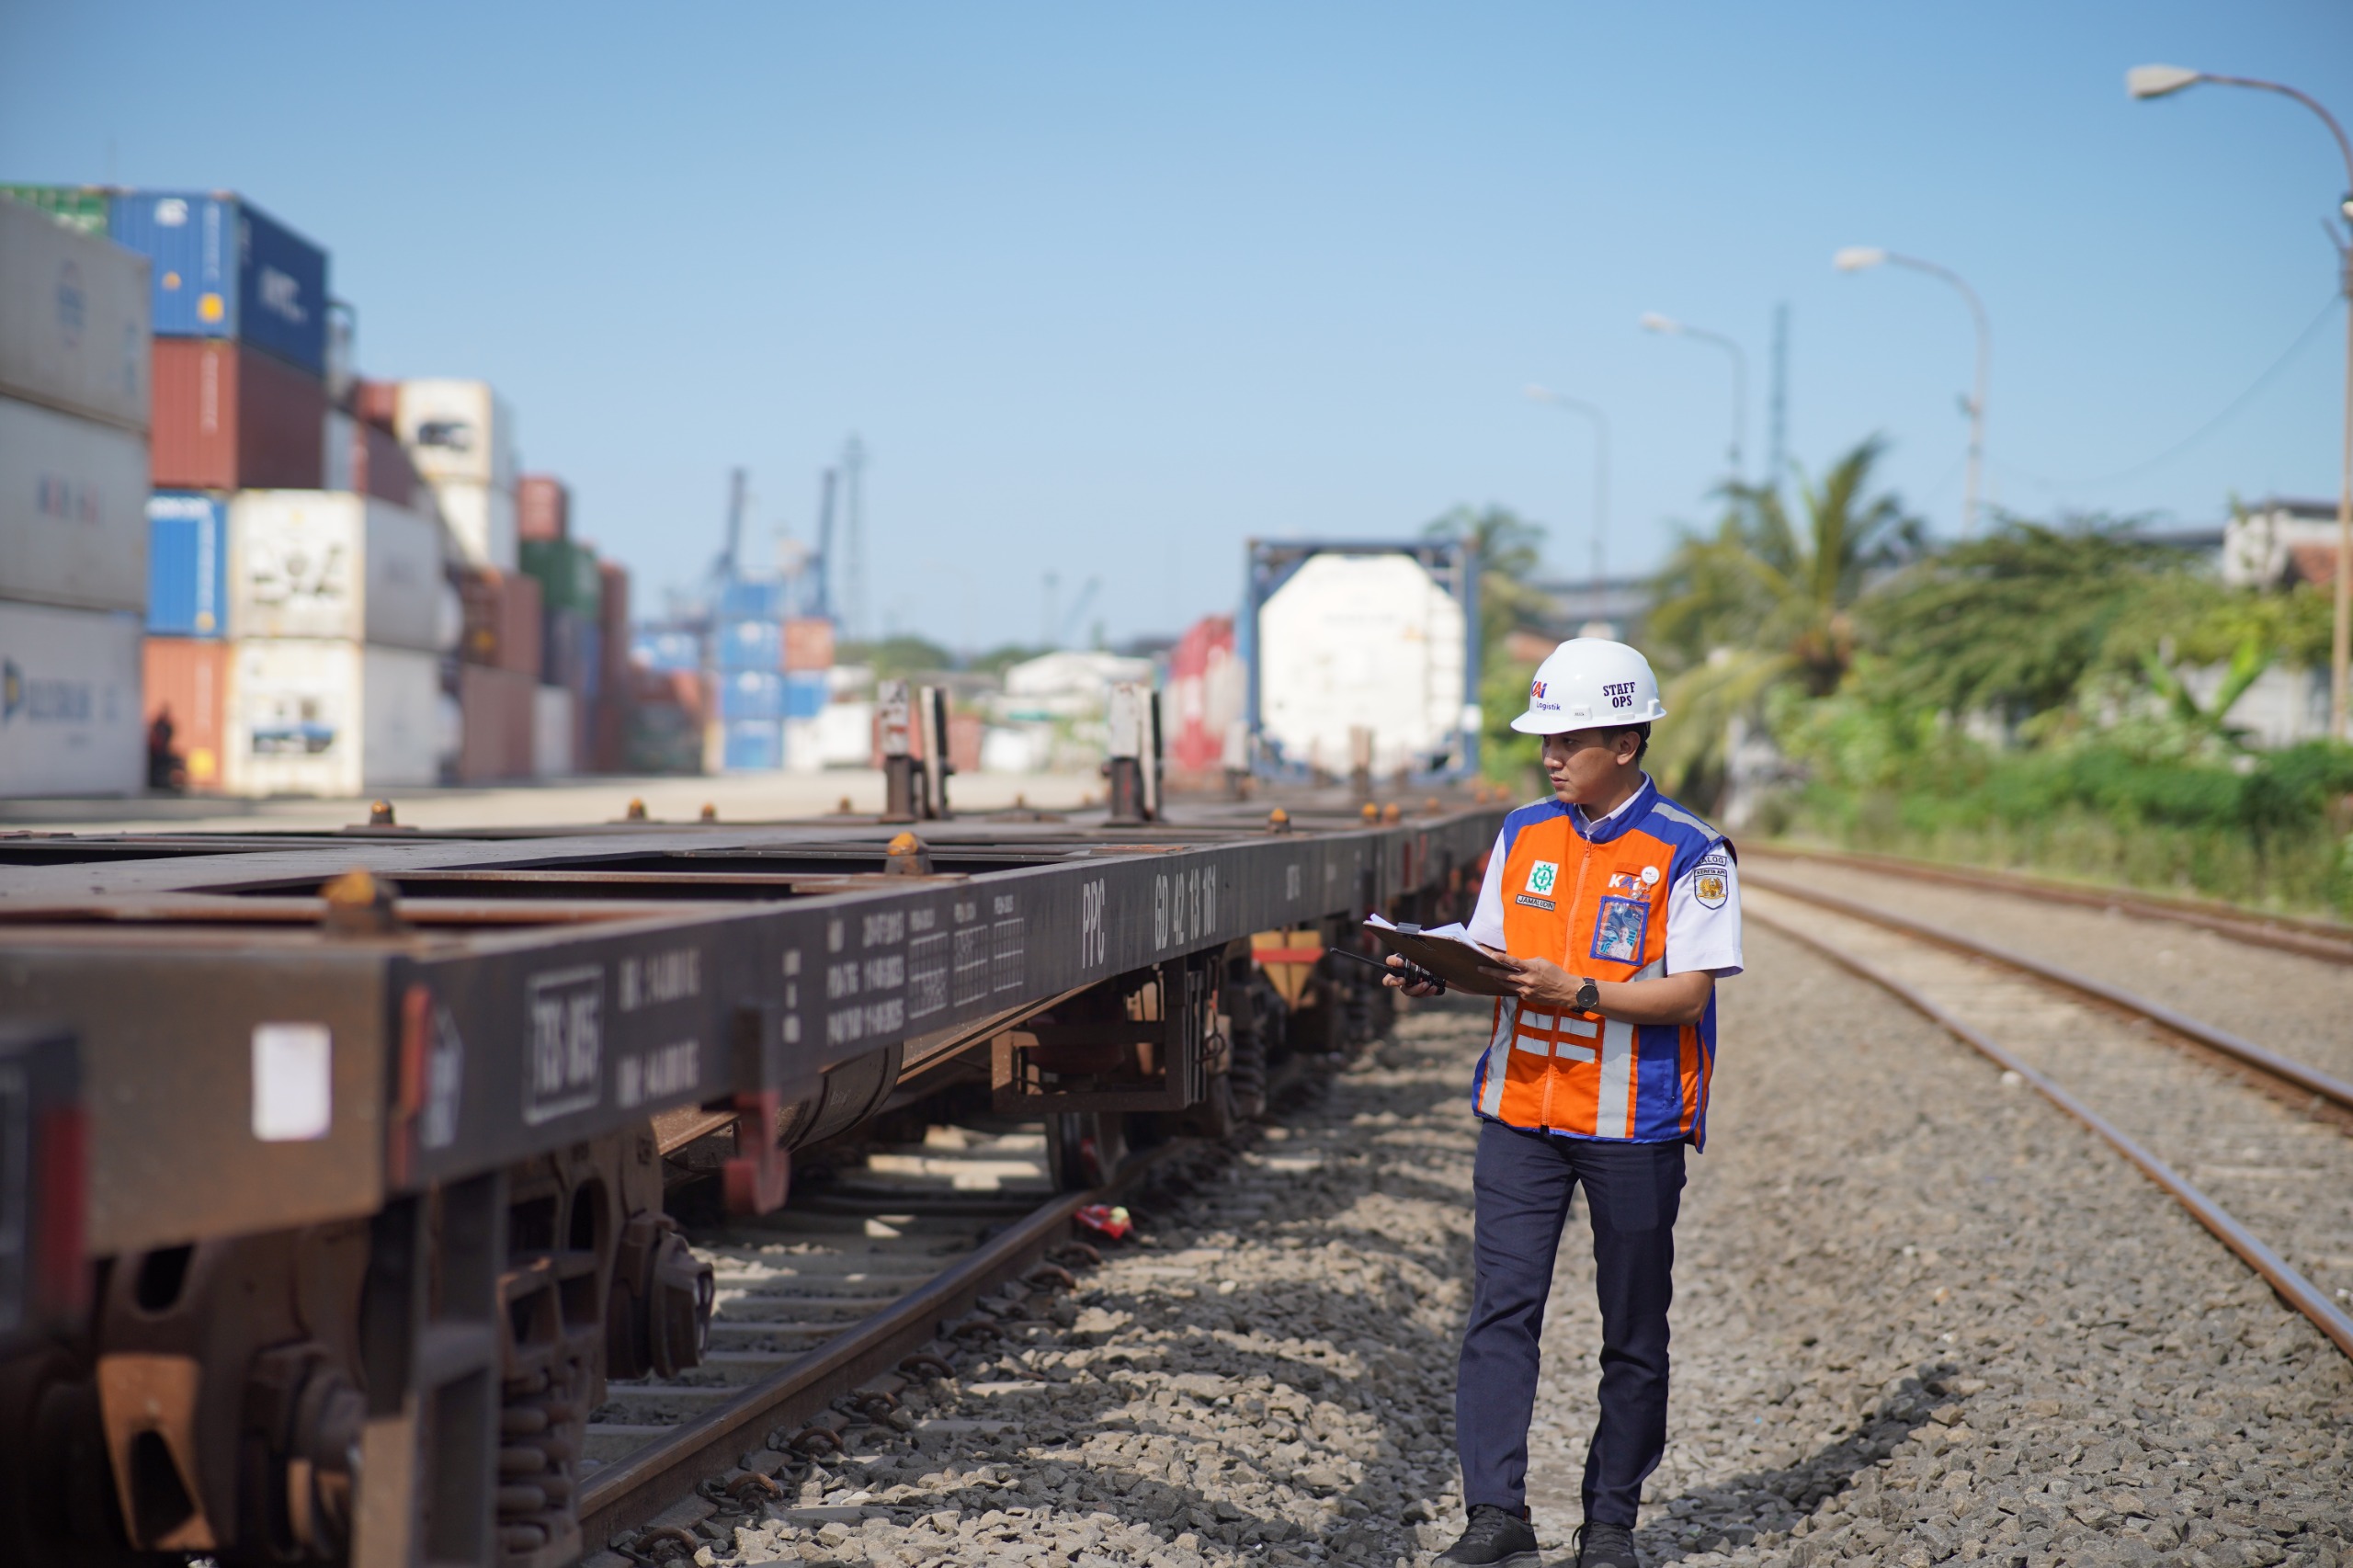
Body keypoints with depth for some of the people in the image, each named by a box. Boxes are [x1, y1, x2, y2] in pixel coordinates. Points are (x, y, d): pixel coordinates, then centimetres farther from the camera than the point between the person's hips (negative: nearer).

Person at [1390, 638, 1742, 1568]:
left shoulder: (1688, 853, -8)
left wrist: (1575, 991, -25)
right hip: (1521, 1109, 4)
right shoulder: (1525, 834, 8)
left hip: (1633, 1124, -4)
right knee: (1500, 1311, -6)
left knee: (1633, 1332, 7)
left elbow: (1685, 995, -14)